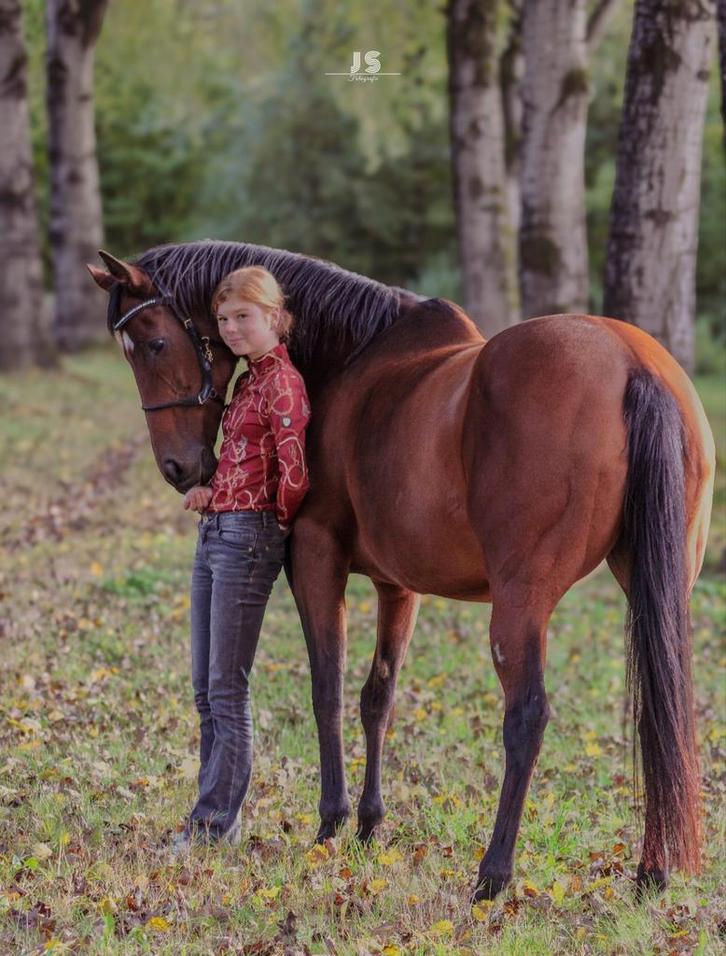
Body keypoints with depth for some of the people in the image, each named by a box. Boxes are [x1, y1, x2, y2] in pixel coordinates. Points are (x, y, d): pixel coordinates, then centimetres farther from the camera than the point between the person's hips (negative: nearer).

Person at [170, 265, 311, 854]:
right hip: (215, 532, 10)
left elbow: (294, 477, -20)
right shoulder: (249, 380, 15)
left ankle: (215, 820, -1)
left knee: (227, 688, -6)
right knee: (206, 687, 11)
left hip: (249, 535, -10)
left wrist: (279, 524, -3)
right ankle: (220, 813, 17)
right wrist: (207, 489, 6)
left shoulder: (282, 383, -13)